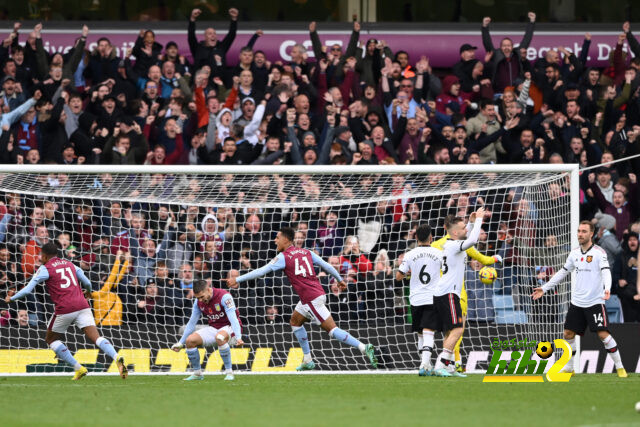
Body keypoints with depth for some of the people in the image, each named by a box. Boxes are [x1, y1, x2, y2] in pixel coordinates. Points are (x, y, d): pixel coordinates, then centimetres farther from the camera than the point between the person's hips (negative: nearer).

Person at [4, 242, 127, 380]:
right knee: (96, 337, -4)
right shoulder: (69, 265, 20)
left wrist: (11, 298, 15)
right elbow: (87, 283, 26)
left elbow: (28, 289, 0)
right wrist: (88, 291, 49)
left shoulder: (45, 269, 4)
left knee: (51, 339, 16)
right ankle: (117, 358, -32)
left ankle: (79, 368, 5)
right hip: (82, 306, 4)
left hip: (65, 309, -4)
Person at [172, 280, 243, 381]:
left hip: (229, 328, -6)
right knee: (190, 340, -15)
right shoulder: (198, 302, -2)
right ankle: (197, 373, 4)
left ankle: (229, 373, -28)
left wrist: (238, 338, -43)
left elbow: (233, 319, -30)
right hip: (213, 329, 6)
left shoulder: (224, 297, -21)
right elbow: (191, 323, 9)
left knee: (219, 337, -40)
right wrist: (180, 343, 10)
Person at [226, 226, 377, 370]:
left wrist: (237, 279, -2)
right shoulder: (306, 252, 11)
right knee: (295, 321, 22)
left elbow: (261, 271, -8)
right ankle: (308, 361, 24)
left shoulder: (283, 257, -8)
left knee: (332, 329, -7)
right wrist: (340, 279, 29)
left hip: (311, 299, -8)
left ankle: (364, 348, -14)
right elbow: (327, 266, 14)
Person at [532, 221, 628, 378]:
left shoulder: (599, 252, -7)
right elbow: (562, 272, 21)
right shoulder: (575, 253, 11)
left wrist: (607, 288, -38)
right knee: (568, 333, 6)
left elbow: (606, 272, -19)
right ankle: (568, 368, 21)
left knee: (603, 334, -13)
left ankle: (620, 367, -4)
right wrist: (544, 288, 22)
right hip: (576, 302, 6)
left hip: (595, 302, -6)